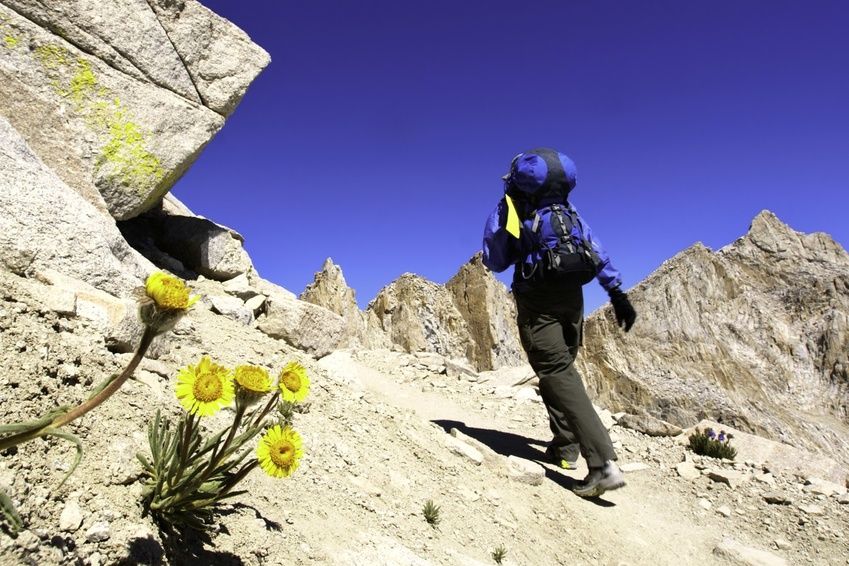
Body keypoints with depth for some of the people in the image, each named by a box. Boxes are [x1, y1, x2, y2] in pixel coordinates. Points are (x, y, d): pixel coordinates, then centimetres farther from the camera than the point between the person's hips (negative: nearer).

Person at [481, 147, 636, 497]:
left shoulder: (507, 210, 8)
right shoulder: (568, 211, 19)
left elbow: (494, 262, 7)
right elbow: (598, 253, 11)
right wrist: (618, 294, 9)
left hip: (537, 298, -5)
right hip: (572, 296, 6)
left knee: (557, 373, -10)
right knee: (561, 367, 19)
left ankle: (603, 463, -19)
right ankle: (564, 448, 26)